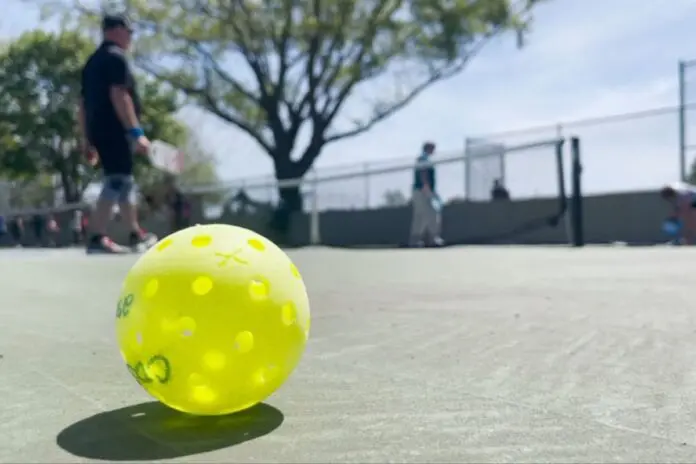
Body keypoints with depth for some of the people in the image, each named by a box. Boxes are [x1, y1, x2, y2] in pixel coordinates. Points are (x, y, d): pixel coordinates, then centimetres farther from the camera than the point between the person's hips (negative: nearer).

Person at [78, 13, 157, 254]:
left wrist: (87, 140, 21)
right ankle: (97, 238, -17)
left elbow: (84, 103, 20)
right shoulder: (116, 57, -6)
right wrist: (136, 132, -23)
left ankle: (136, 234, 26)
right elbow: (119, 96, -19)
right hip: (115, 131, -10)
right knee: (117, 181, -12)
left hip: (99, 131, 10)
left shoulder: (93, 61, 22)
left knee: (124, 180, 17)